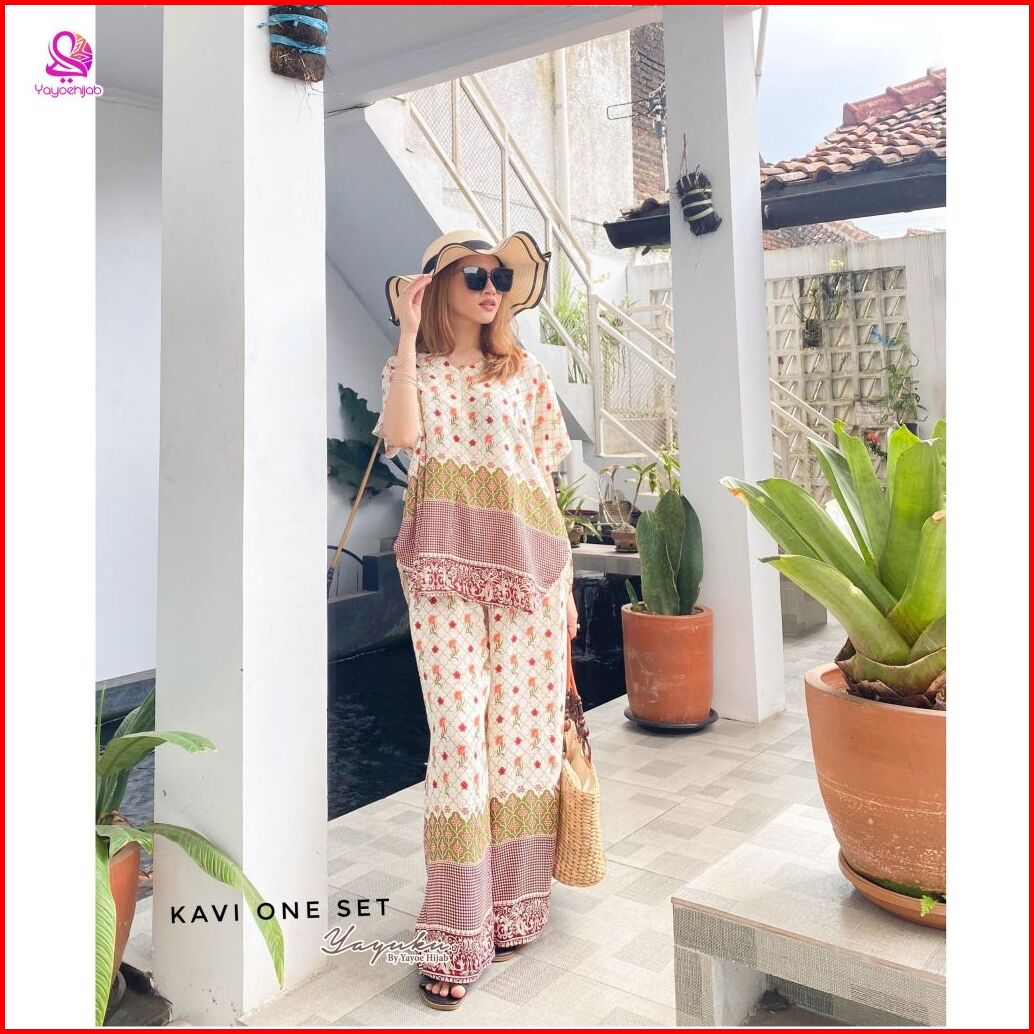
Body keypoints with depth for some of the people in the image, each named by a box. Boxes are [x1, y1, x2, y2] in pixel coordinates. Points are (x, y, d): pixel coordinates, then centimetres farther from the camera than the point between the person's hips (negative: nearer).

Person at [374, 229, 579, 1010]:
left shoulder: (527, 375, 15)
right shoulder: (416, 371, 11)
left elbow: (544, 481, 13)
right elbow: (402, 437, -13)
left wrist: (566, 580, 9)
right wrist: (408, 334, -9)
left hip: (527, 564, 2)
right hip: (447, 567, -2)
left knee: (525, 728, 2)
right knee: (460, 733, -5)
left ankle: (514, 906, 20)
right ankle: (461, 935, 4)